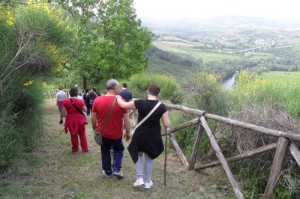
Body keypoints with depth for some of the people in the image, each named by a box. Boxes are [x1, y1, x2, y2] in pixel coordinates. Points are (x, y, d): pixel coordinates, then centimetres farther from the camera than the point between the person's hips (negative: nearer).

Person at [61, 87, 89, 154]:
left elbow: (63, 113, -8)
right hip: (80, 120, 0)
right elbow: (85, 110, -4)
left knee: (74, 135, 14)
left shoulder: (66, 102, -10)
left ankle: (75, 149, 22)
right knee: (82, 135, 15)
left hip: (71, 121, 1)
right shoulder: (80, 101, -12)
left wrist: (62, 118, 8)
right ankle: (85, 149, 20)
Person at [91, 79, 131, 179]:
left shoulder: (97, 100, -9)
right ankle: (117, 169, 13)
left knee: (105, 152, 19)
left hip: (103, 132, 1)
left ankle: (108, 172, 31)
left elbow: (93, 117, -1)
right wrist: (128, 132, 1)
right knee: (118, 149, 23)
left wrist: (95, 128, 15)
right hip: (117, 133, -1)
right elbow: (126, 119, -12)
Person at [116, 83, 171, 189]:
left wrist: (118, 98, 17)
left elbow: (123, 105, -4)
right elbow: (167, 125, -9)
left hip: (140, 135, 0)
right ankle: (148, 182, 30)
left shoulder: (140, 103, -14)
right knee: (149, 158, 21)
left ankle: (140, 178, 16)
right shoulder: (162, 107, -13)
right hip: (154, 137, 1)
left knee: (138, 155, 26)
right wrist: (166, 115, 10)